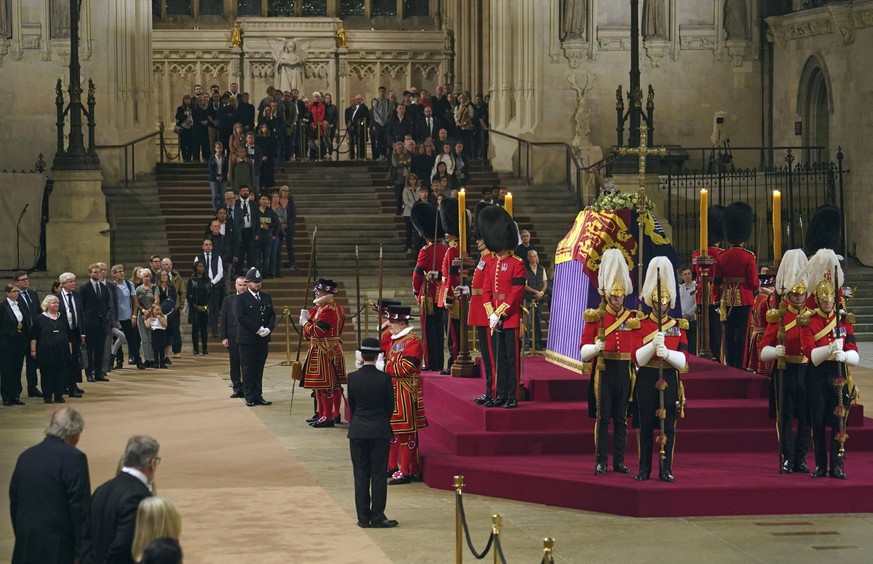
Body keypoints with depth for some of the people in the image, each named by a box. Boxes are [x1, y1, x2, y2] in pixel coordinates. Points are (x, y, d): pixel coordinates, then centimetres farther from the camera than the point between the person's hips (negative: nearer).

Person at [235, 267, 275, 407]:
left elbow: (272, 315, 11)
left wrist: (268, 328, -9)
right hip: (247, 339, -5)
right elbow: (240, 317, -14)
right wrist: (257, 329, -16)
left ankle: (258, 396, 10)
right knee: (248, 369, 0)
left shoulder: (266, 297, 13)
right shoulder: (241, 299, -4)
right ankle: (249, 397, 3)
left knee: (259, 369, 8)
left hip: (263, 339, 5)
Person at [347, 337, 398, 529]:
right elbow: (390, 405, -1)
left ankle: (363, 518, 8)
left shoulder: (352, 378, -6)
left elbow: (351, 404, 4)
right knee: (379, 475, 4)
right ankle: (377, 518, 3)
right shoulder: (384, 378, -11)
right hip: (380, 431, -2)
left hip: (358, 430, 2)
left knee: (361, 475, 7)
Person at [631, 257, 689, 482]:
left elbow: (683, 360, -3)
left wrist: (667, 352, -22)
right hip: (647, 380, -1)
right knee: (645, 425, 2)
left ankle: (666, 469, 7)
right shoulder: (640, 326, 2)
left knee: (668, 425, 1)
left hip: (670, 381, 1)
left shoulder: (679, 326, 6)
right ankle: (644, 469, 10)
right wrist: (653, 345, -25)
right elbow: (638, 358, -8)